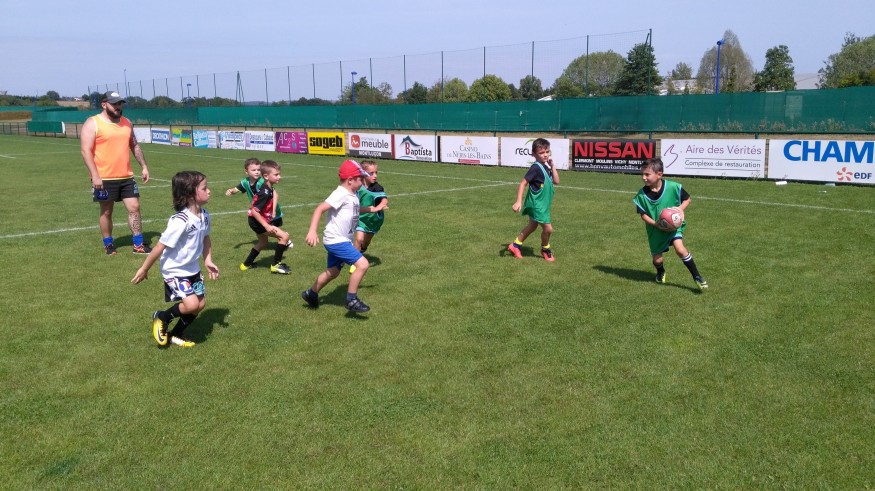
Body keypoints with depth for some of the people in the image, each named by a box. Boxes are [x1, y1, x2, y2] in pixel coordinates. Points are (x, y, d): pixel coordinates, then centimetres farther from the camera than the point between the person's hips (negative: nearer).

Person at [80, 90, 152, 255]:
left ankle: (138, 245, 7)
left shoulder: (126, 122, 11)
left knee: (134, 208, 1)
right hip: (104, 179, -5)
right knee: (106, 212, 8)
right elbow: (86, 151, -13)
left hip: (126, 177, 5)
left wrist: (144, 166, 13)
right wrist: (95, 175, -19)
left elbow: (135, 146, 20)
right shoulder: (92, 123, -7)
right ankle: (108, 244, 22)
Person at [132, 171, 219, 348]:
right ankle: (161, 317, 11)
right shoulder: (180, 221, -30)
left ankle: (175, 335, 30)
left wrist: (208, 261, 6)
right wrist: (144, 269, -15)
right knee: (191, 304, -19)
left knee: (200, 304, 10)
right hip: (175, 271, -8)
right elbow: (161, 246, -23)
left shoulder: (204, 215, -5)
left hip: (193, 269, 8)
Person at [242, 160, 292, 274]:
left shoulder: (268, 188, -1)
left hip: (257, 221, 10)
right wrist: (267, 226, -31)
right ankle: (276, 265, -3)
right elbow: (254, 211, -31)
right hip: (257, 222, -10)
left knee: (263, 241, 32)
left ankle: (246, 264, 43)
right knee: (284, 236, -14)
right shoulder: (265, 193, -28)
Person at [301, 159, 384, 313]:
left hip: (342, 240, 10)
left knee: (333, 271, 24)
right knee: (362, 264, -18)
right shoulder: (341, 194, -21)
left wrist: (373, 209, 31)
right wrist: (312, 231, -36)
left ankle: (311, 294, 44)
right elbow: (320, 209, -27)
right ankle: (352, 300, -7)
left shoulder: (353, 195, 8)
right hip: (336, 241, -10)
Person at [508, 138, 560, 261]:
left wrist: (552, 166, -4)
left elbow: (556, 181, 3)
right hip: (537, 204, -9)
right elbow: (523, 183, -21)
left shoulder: (546, 167, 6)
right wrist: (518, 201, -27)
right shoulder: (535, 168, -19)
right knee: (548, 228, -6)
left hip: (543, 204, 9)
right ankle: (545, 249, 19)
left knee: (532, 226, 21)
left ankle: (515, 245, 34)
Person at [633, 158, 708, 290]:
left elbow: (687, 199, -3)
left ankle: (696, 276, -7)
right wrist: (656, 224, -21)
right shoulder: (642, 195, -15)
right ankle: (661, 272, 47)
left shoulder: (673, 187, -18)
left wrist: (679, 210, -21)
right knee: (657, 259, 8)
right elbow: (643, 214, -6)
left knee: (680, 249, -24)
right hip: (655, 229, 2)